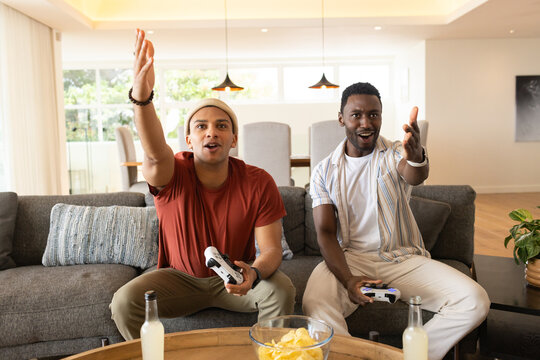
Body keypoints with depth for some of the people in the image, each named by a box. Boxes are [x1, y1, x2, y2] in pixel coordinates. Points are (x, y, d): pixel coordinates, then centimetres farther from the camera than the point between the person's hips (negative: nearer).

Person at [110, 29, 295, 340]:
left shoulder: (258, 183, -16)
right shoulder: (172, 176, -18)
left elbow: (271, 247, -15)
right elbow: (155, 153, -43)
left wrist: (254, 274, -39)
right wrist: (142, 97, -62)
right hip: (180, 277, 1)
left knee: (282, 291, -27)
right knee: (124, 301, -23)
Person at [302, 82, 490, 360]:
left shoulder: (395, 154, 0)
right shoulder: (324, 172, 2)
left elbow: (416, 177, -25)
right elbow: (325, 233, -5)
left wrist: (416, 157, -52)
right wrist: (348, 279, -23)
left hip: (404, 258, 2)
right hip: (349, 258, -1)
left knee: (475, 302, -19)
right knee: (314, 304, -32)